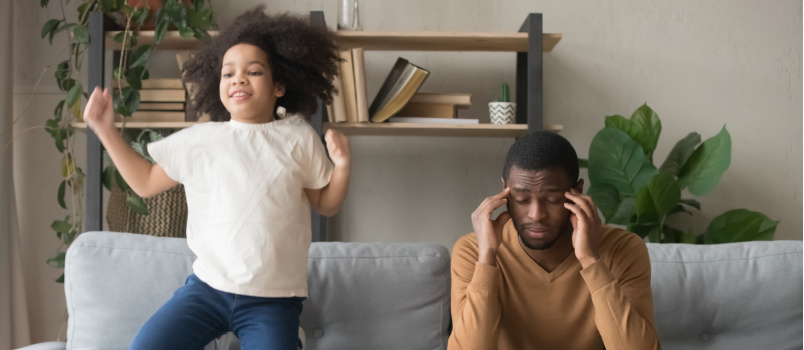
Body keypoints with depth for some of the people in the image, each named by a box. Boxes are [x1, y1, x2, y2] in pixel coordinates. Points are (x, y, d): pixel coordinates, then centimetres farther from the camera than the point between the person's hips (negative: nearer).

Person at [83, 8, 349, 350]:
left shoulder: (298, 139, 1)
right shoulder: (199, 139, 4)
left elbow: (327, 204, 10)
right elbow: (145, 182, 15)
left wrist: (342, 167, -10)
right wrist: (106, 130, 7)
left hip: (273, 299, -1)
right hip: (207, 286, 2)